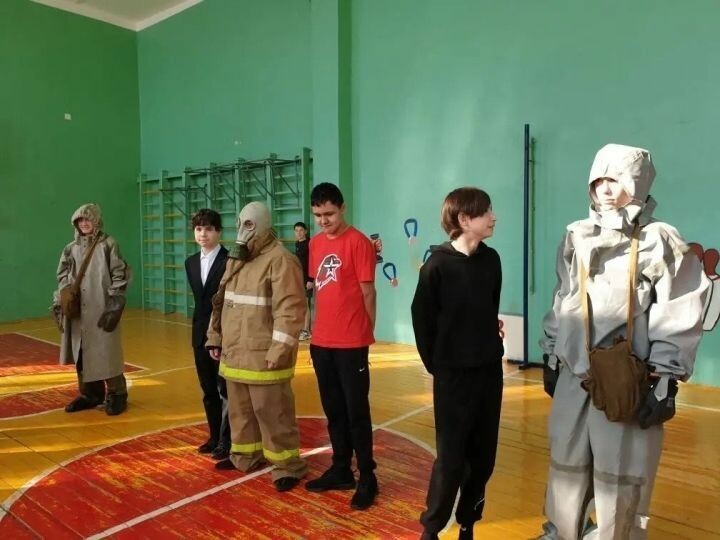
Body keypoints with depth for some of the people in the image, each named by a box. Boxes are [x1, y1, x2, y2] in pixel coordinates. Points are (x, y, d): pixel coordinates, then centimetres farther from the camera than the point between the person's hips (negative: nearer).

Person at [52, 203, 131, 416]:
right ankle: (90, 394, 23)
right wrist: (60, 304, 8)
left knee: (107, 353, -2)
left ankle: (116, 395, 10)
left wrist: (114, 304, -12)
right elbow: (63, 279, 14)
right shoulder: (71, 249, 9)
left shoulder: (108, 245, -5)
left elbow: (120, 275, -8)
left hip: (101, 310, -5)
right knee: (81, 353, 10)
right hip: (77, 312, 5)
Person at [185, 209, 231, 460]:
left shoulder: (230, 261, -12)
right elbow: (199, 299, 15)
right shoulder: (191, 262, 10)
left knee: (226, 391, 3)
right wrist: (200, 328, 11)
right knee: (208, 391, 16)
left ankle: (227, 440, 15)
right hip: (201, 335, 7)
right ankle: (215, 436, 29)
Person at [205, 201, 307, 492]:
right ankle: (245, 455, 38)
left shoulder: (280, 260, -14)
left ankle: (288, 465, 15)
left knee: (273, 413, 0)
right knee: (240, 410, 20)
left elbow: (290, 310, -21)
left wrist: (279, 351, -24)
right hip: (234, 353, 8)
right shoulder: (235, 259, 15)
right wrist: (215, 338, 19)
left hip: (263, 356, -8)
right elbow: (221, 302, 21)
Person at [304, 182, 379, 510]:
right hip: (322, 342, 6)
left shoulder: (358, 242, -10)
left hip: (351, 343, -6)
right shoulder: (316, 243, 10)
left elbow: (367, 291, -8)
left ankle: (367, 479, 17)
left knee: (356, 413, 3)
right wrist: (318, 329, 11)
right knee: (333, 411, 16)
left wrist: (368, 333, -4)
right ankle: (341, 470, 30)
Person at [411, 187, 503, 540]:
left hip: (490, 370, 5)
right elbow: (422, 318, -5)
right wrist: (436, 365, 0)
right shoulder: (438, 265, -13)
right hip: (453, 374, -5)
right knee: (451, 457, 2)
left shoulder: (491, 259, 1)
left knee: (483, 456, 12)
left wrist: (490, 347, 10)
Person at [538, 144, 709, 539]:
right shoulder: (577, 237, 9)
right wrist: (550, 358, 16)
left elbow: (678, 320, -8)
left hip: (628, 384, -5)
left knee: (619, 478, 6)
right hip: (573, 377, 5)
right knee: (566, 467, 17)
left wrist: (664, 384, -11)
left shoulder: (660, 242, -6)